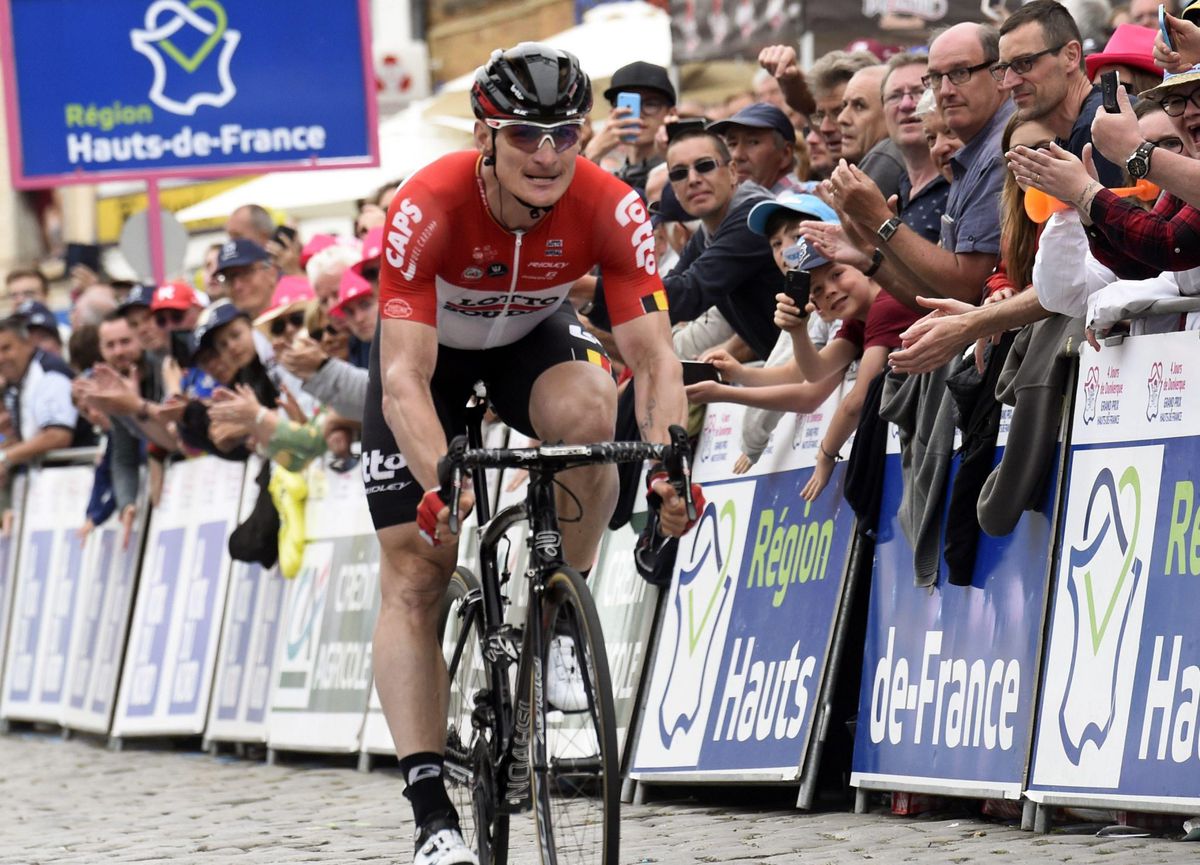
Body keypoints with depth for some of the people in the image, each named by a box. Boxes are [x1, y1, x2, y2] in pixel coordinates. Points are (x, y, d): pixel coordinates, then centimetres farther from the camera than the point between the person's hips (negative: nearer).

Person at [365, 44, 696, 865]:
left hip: (533, 338, 1)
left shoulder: (610, 209, -30)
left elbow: (655, 357, -30)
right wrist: (442, 485, -56)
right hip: (429, 347, -1)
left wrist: (666, 466, -48)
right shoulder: (429, 208, -36)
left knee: (587, 410, -35)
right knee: (413, 577, -10)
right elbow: (405, 380, -40)